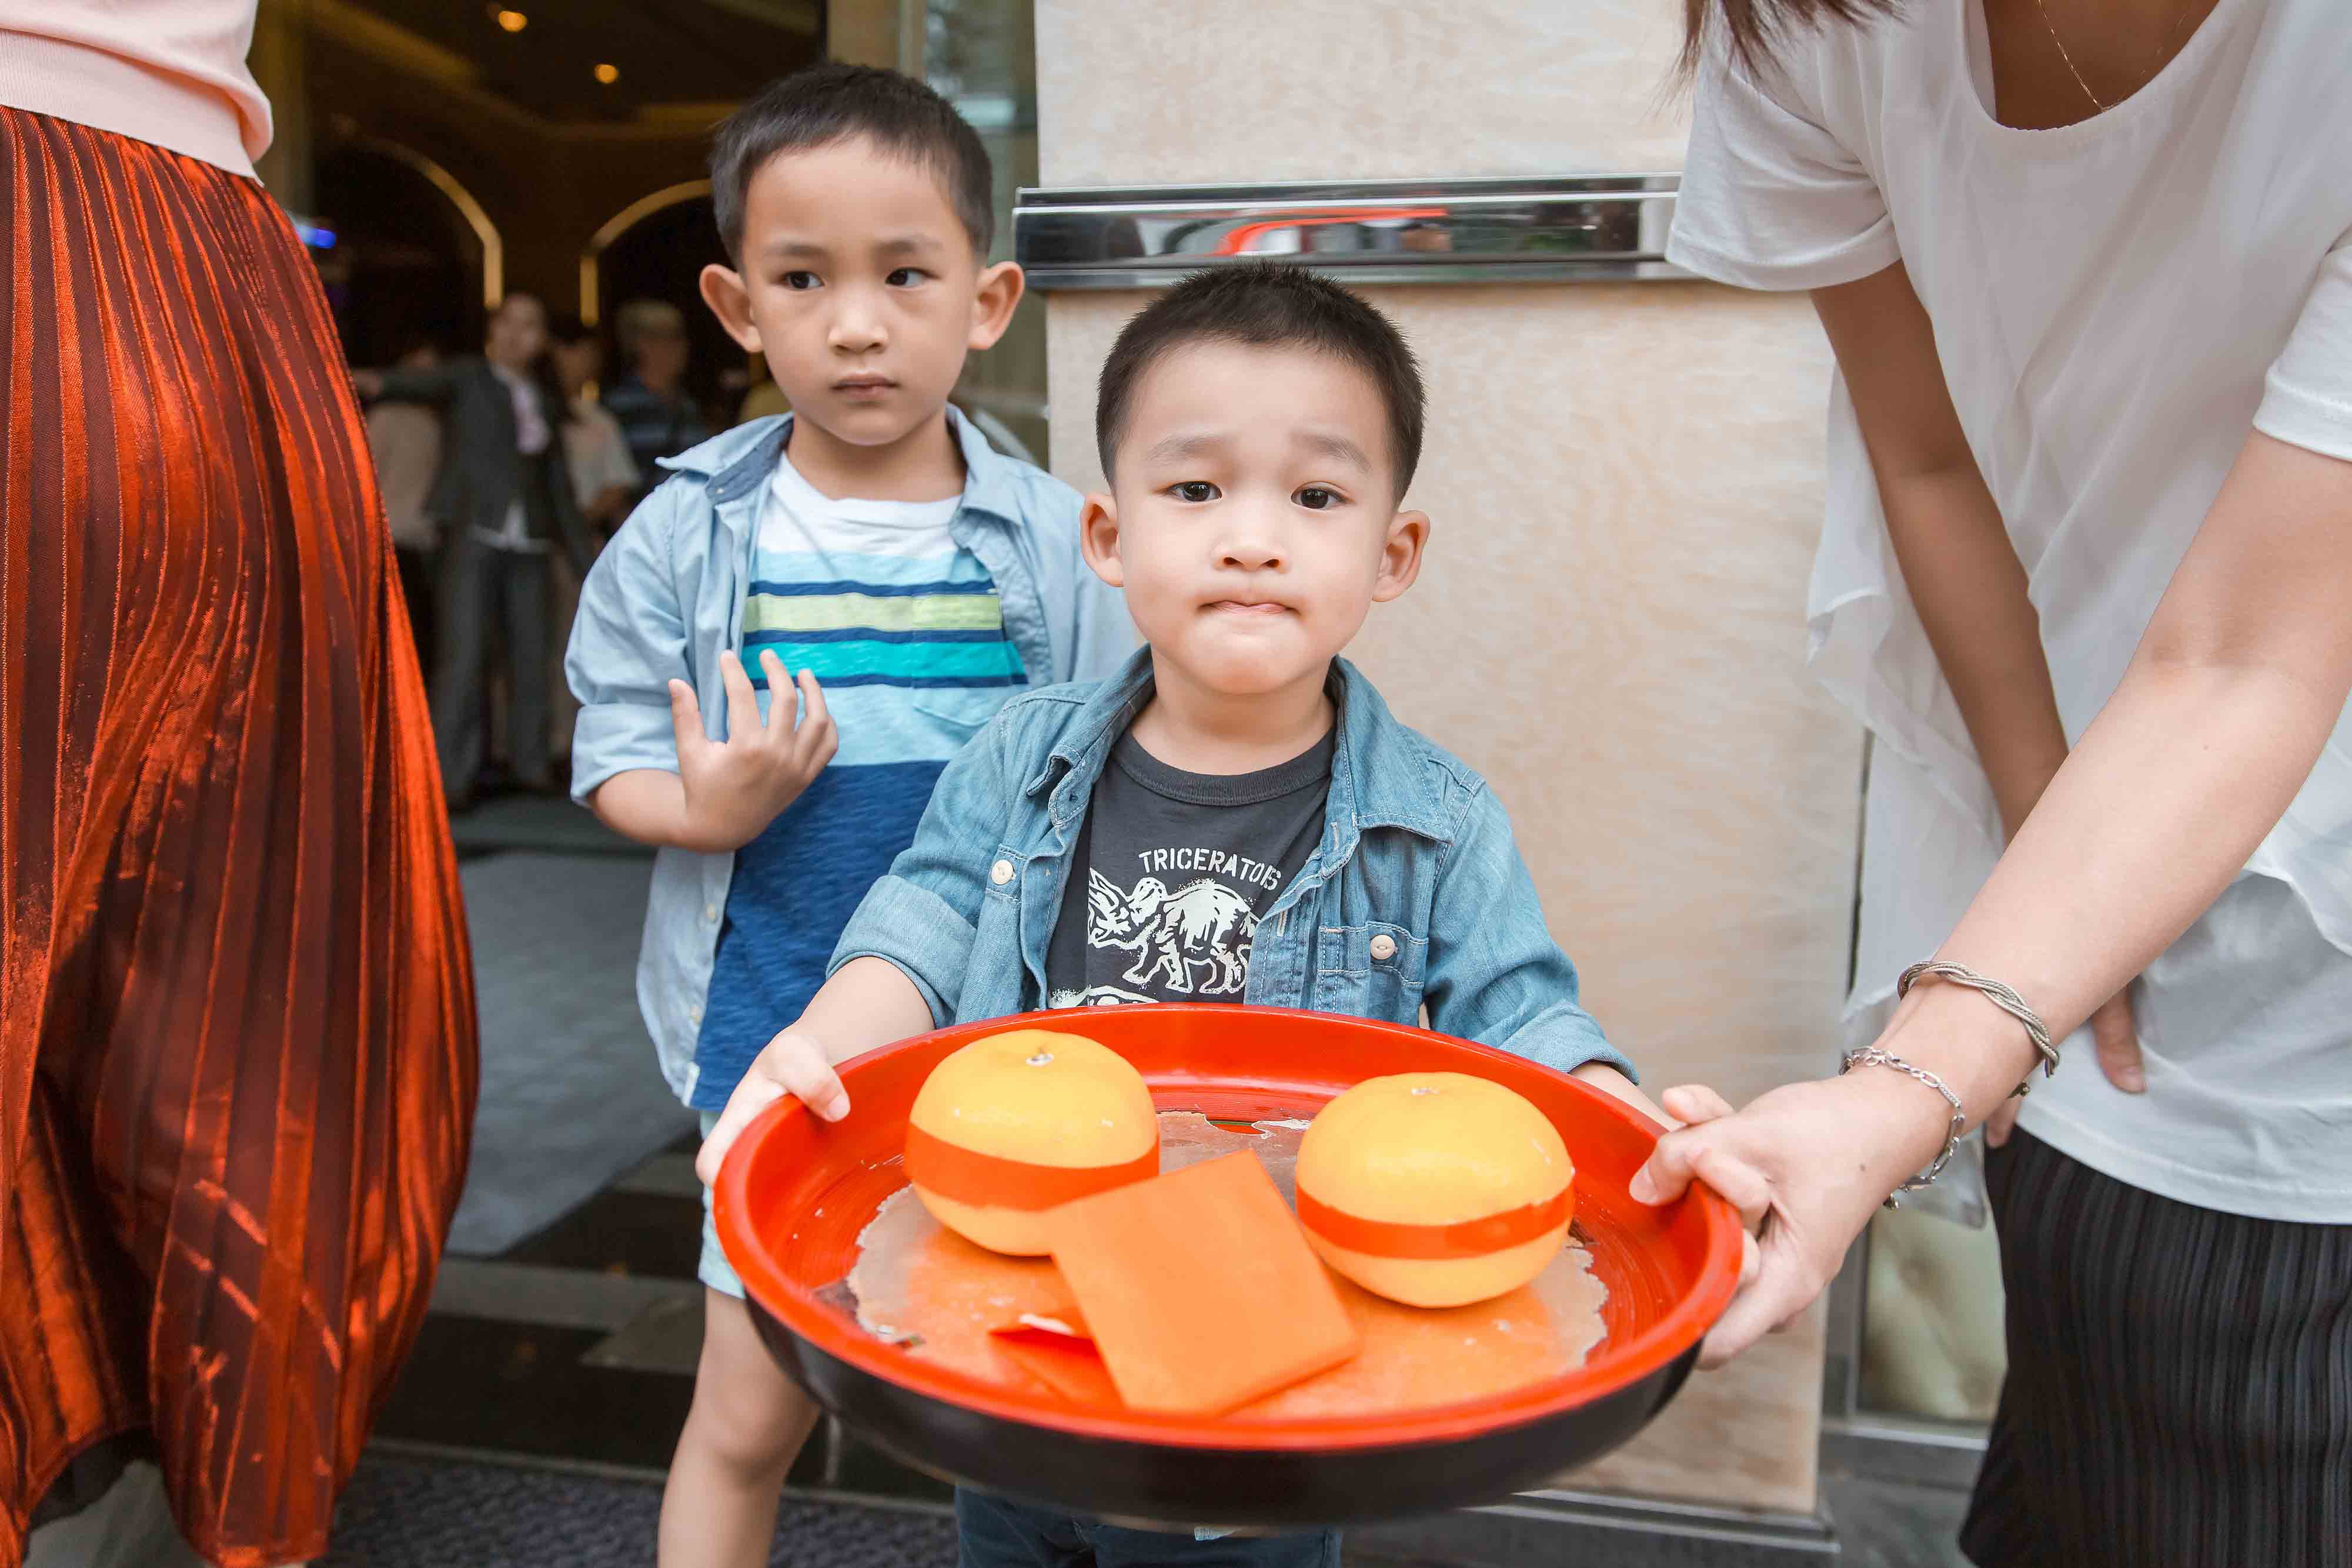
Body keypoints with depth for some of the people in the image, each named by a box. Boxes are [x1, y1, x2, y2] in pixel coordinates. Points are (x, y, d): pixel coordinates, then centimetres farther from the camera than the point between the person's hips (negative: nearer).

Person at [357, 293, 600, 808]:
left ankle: (531, 761, 17)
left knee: (532, 654, 5)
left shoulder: (544, 403, 17)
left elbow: (559, 487, 20)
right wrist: (380, 382, -39)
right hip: (474, 537, -4)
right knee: (463, 655, -10)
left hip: (529, 545, 4)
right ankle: (451, 776, -8)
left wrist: (586, 558, 19)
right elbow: (425, 383, -17)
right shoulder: (467, 379, 5)